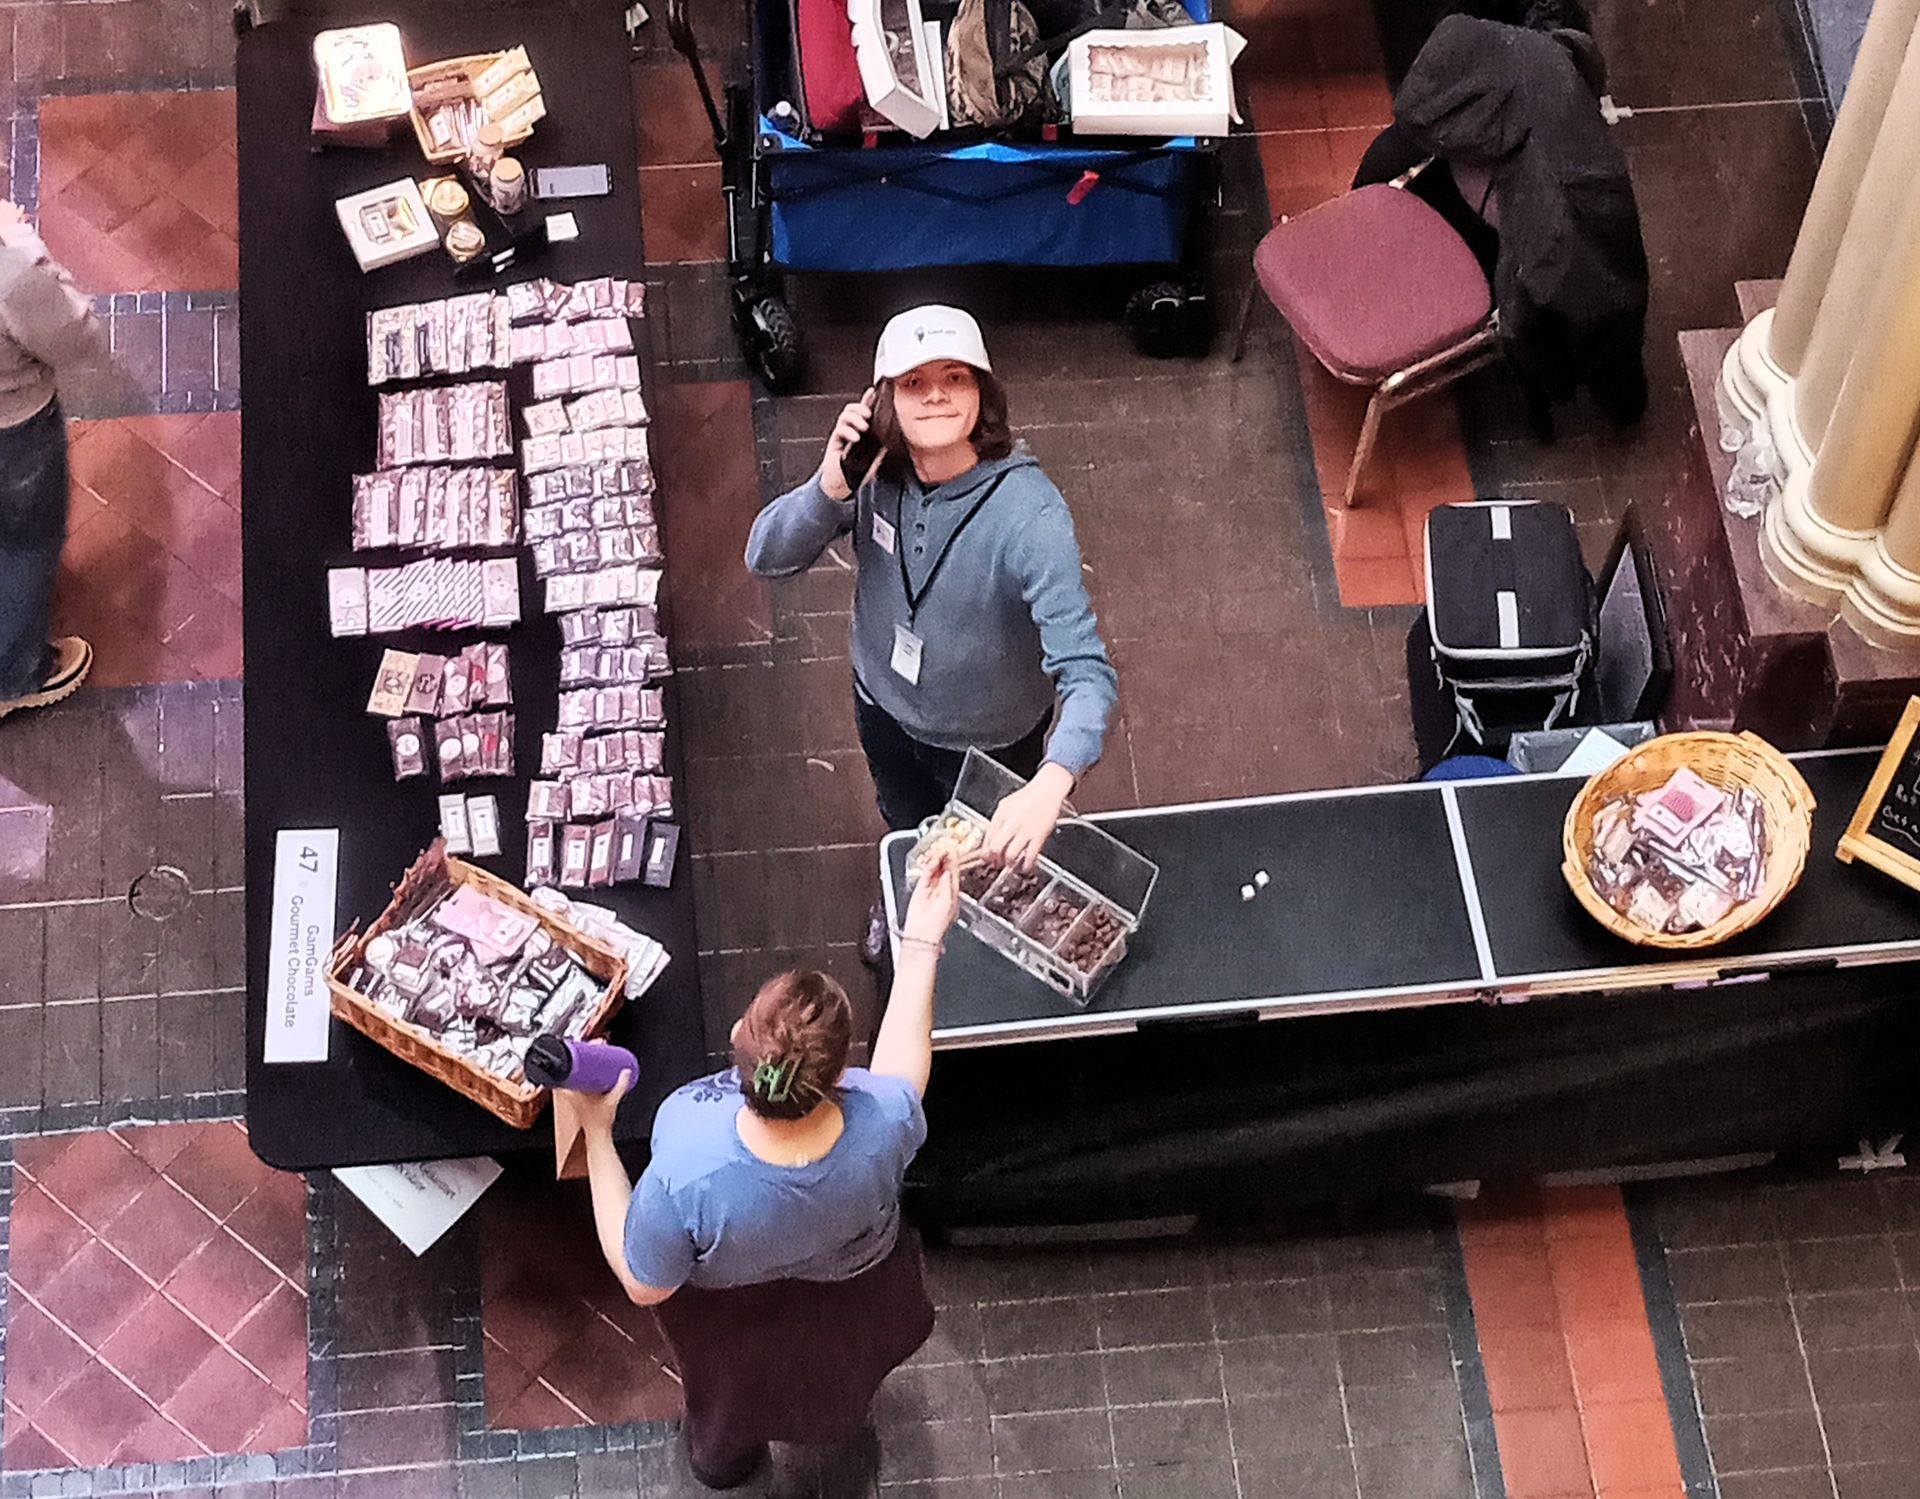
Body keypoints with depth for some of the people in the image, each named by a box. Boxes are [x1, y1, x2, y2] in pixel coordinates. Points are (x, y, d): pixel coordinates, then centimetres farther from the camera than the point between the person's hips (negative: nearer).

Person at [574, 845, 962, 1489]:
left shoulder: (685, 1178, -47)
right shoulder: (883, 1125, -41)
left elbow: (643, 1286, -26)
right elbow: (897, 1072, -15)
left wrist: (596, 1132, -27)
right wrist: (922, 940, -11)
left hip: (733, 1318, -2)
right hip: (857, 1298, 2)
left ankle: (722, 1457, 68)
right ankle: (843, 1421, 72)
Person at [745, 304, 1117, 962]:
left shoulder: (1028, 513, -39)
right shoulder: (877, 472, -24)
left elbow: (1087, 673, -44)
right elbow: (766, 557, -17)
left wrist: (1050, 787, -63)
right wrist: (830, 487, -38)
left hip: (989, 738, -4)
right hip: (885, 705, 4)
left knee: (990, 862, 28)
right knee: (908, 830, 35)